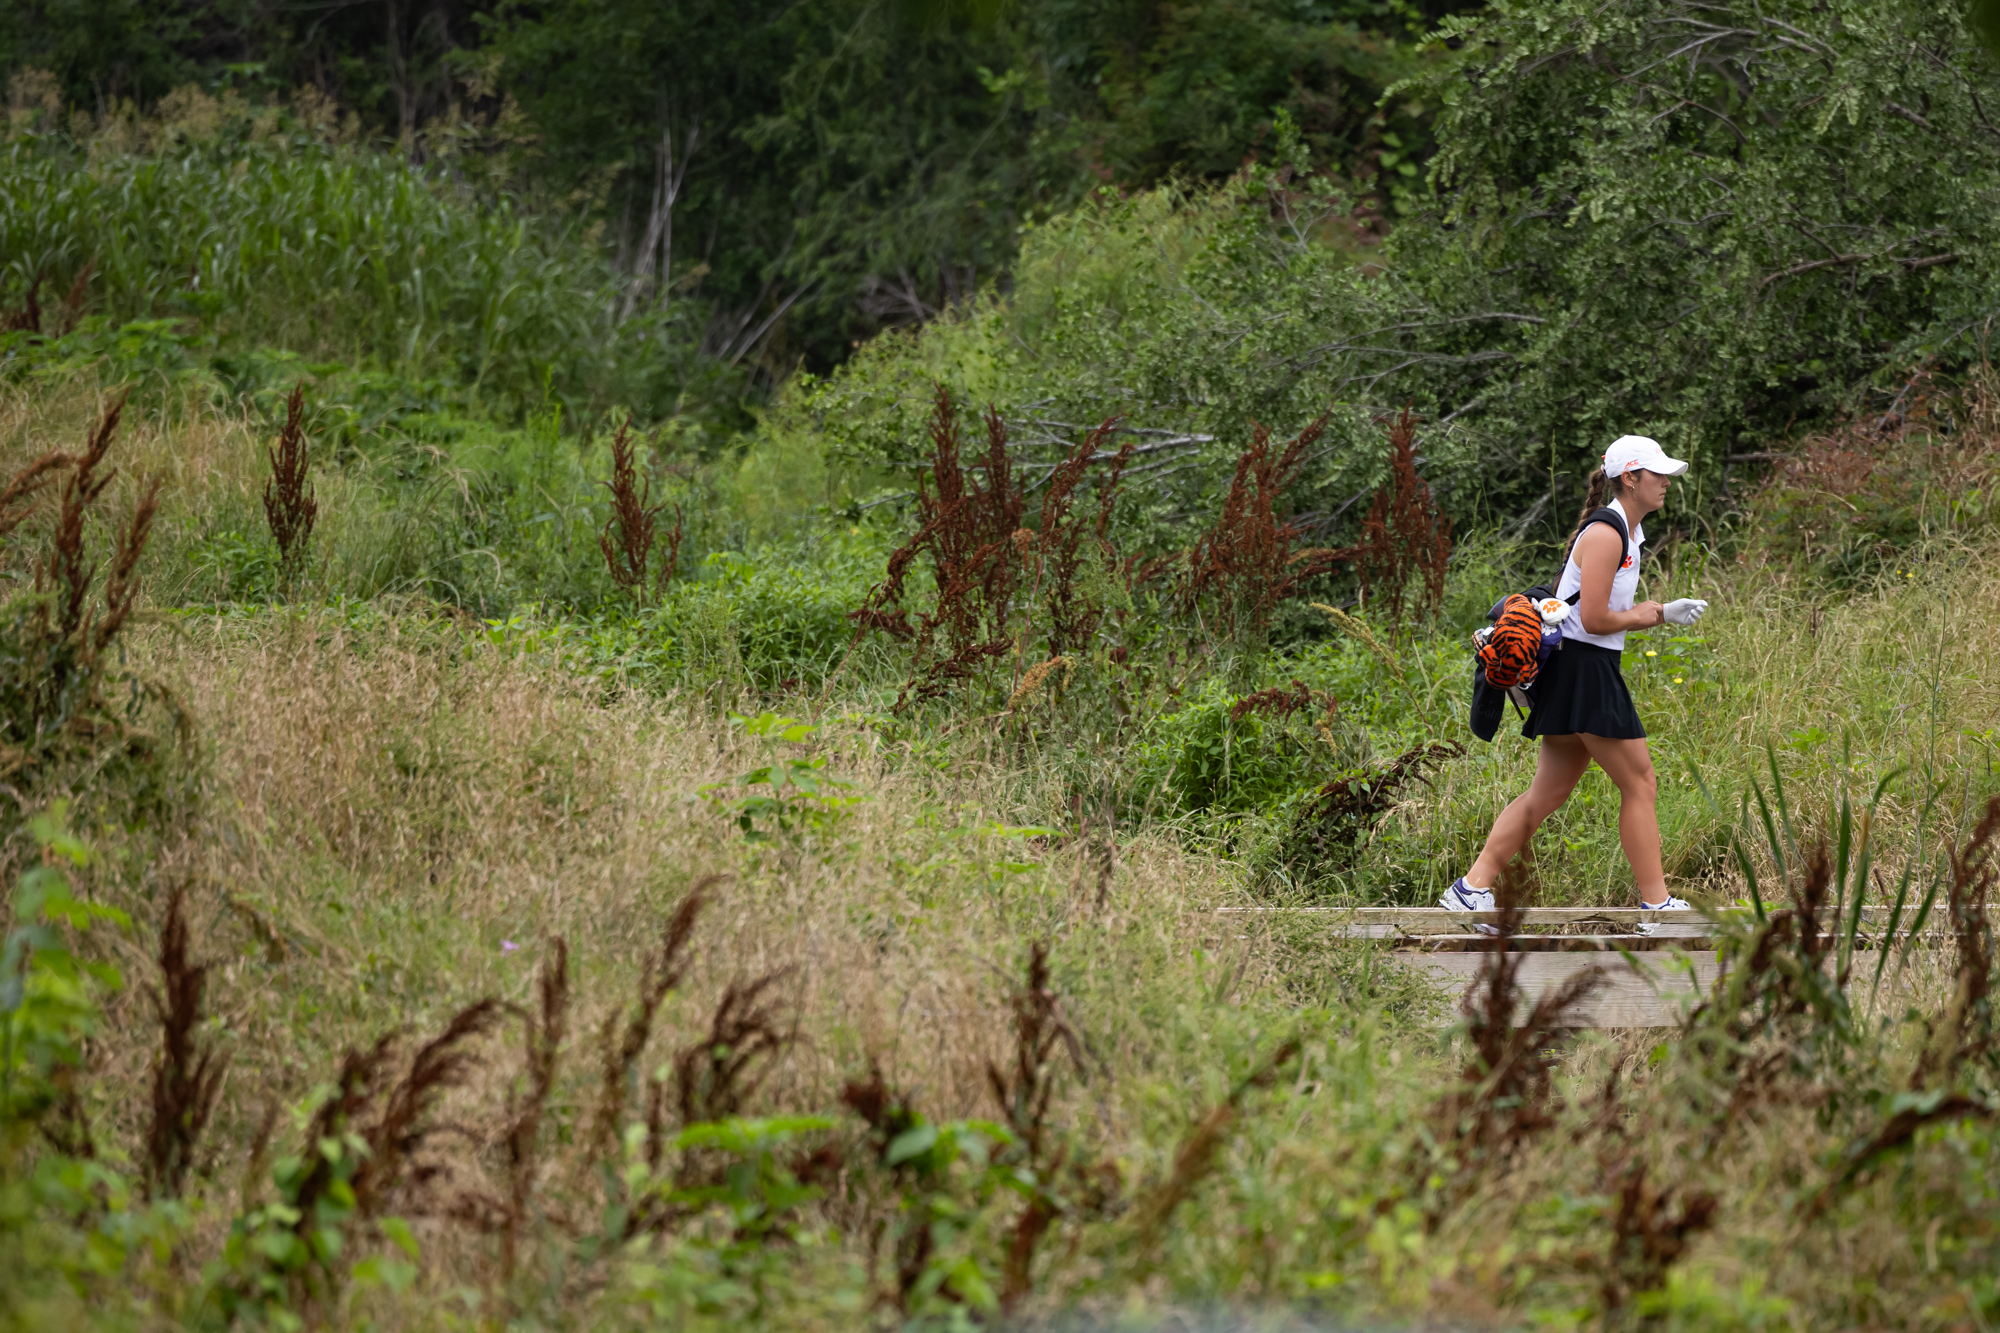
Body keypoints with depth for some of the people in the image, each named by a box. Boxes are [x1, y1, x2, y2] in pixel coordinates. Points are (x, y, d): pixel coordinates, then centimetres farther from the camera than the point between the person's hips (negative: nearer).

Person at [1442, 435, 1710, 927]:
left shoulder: (1626, 533, 17)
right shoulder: (1605, 534, -15)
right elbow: (1596, 619, -20)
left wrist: (1663, 613, 7)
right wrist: (1648, 615, -5)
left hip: (1576, 673, 10)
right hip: (1585, 670, -10)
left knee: (1548, 793, 7)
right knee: (1640, 785, -4)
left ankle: (1472, 887, 5)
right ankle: (1656, 904, 0)